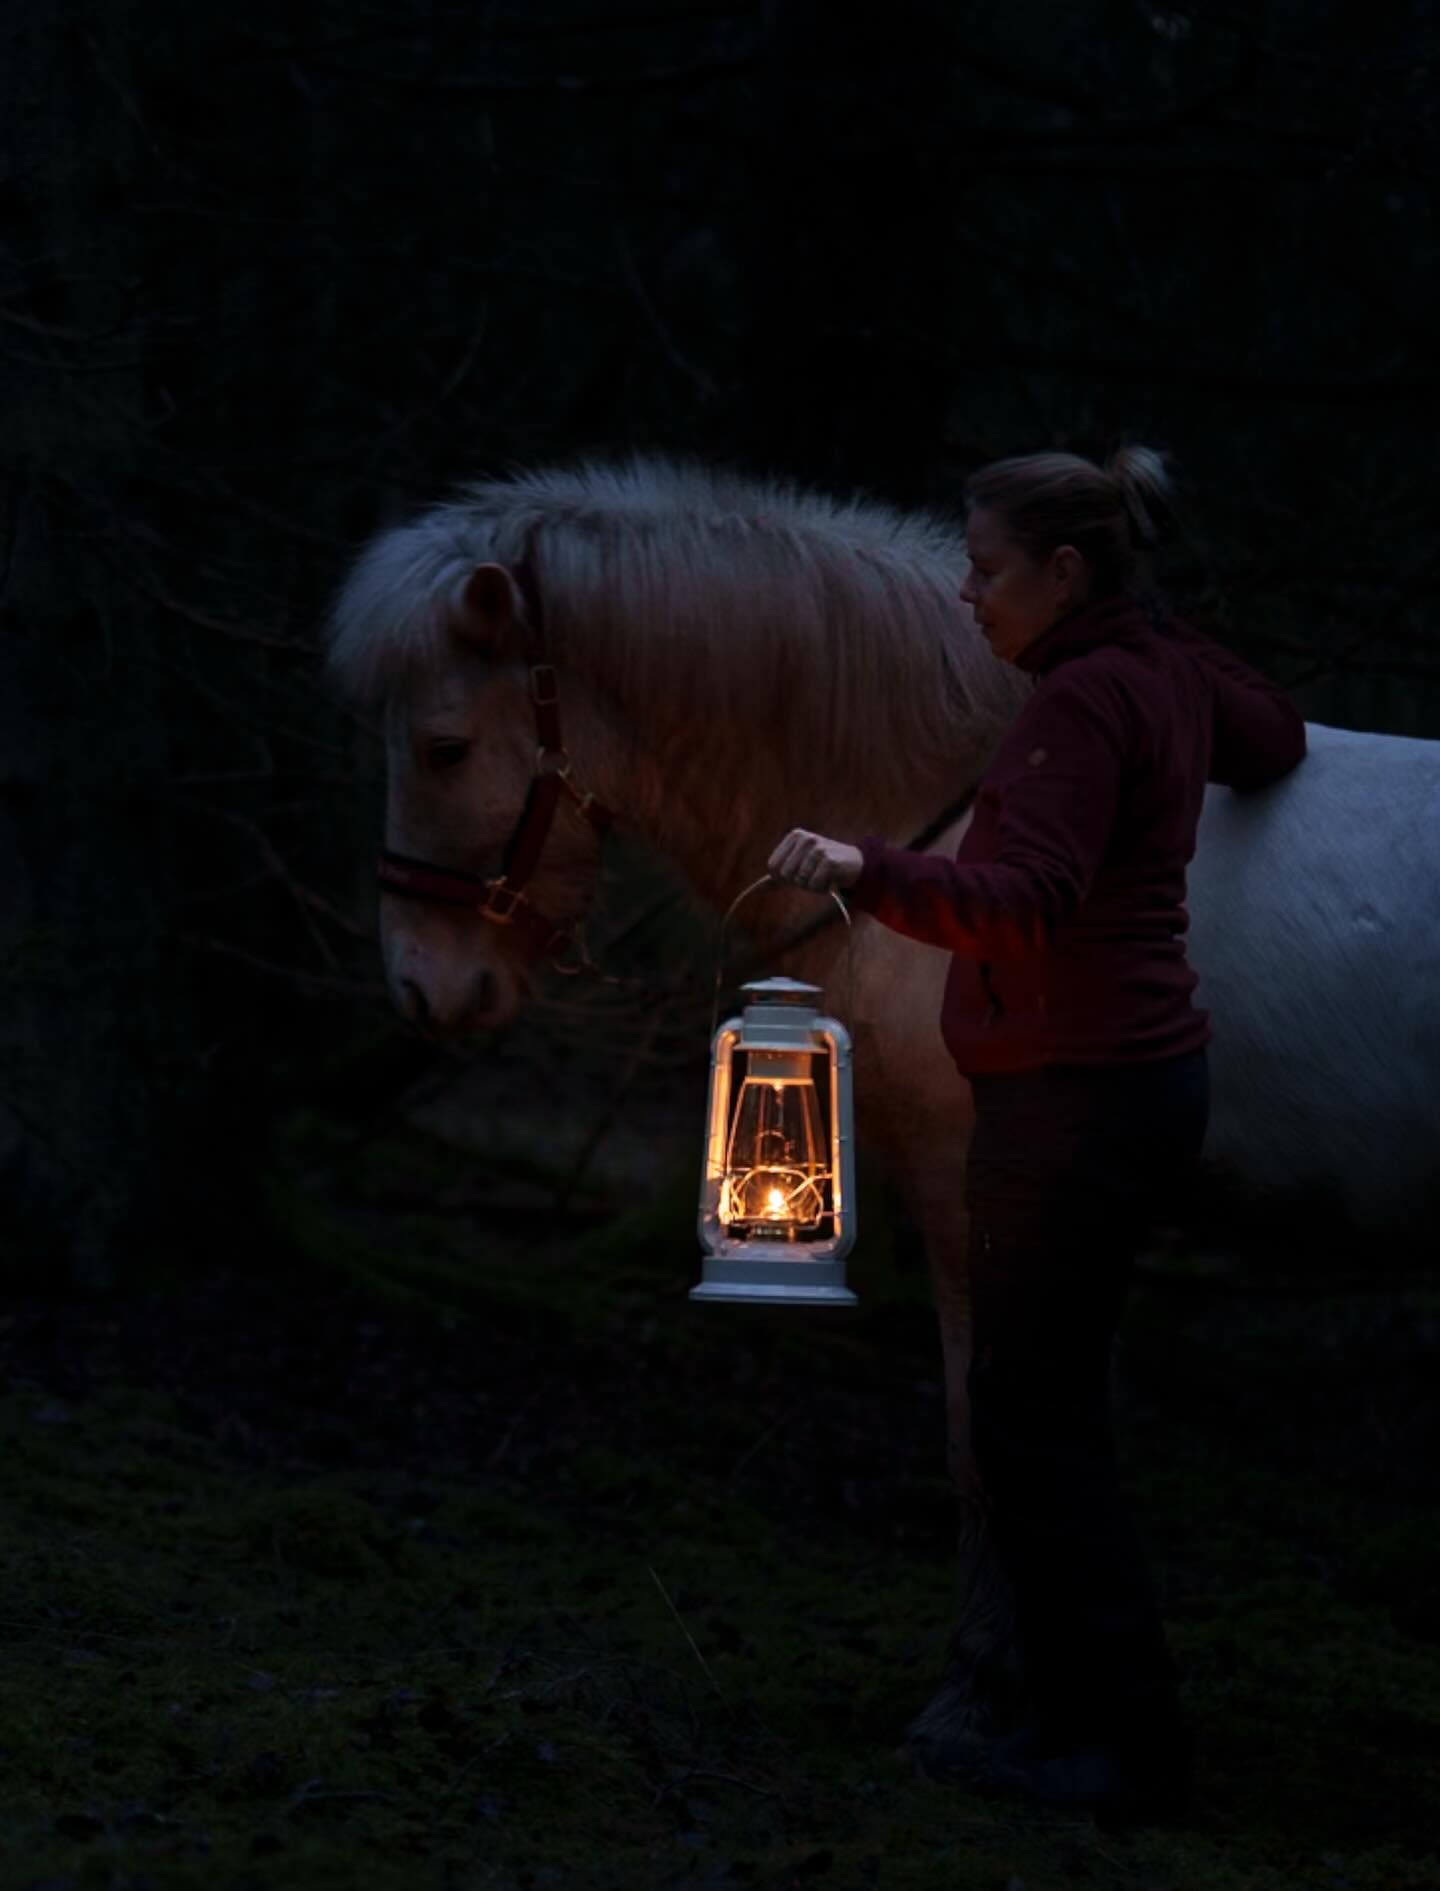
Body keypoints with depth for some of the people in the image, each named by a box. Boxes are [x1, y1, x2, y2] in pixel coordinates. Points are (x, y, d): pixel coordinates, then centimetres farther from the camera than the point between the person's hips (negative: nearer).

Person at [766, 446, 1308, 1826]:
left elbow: (1025, 906, -30)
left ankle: (1132, 1748, 1)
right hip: (1141, 1075, 10)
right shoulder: (1173, 669, 10)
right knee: (1045, 1414, 16)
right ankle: (1082, 1712, 23)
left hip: (1073, 1100, -10)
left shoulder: (1081, 702, -18)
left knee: (1031, 1424, -4)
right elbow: (1274, 743, 31)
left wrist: (869, 872, -43)